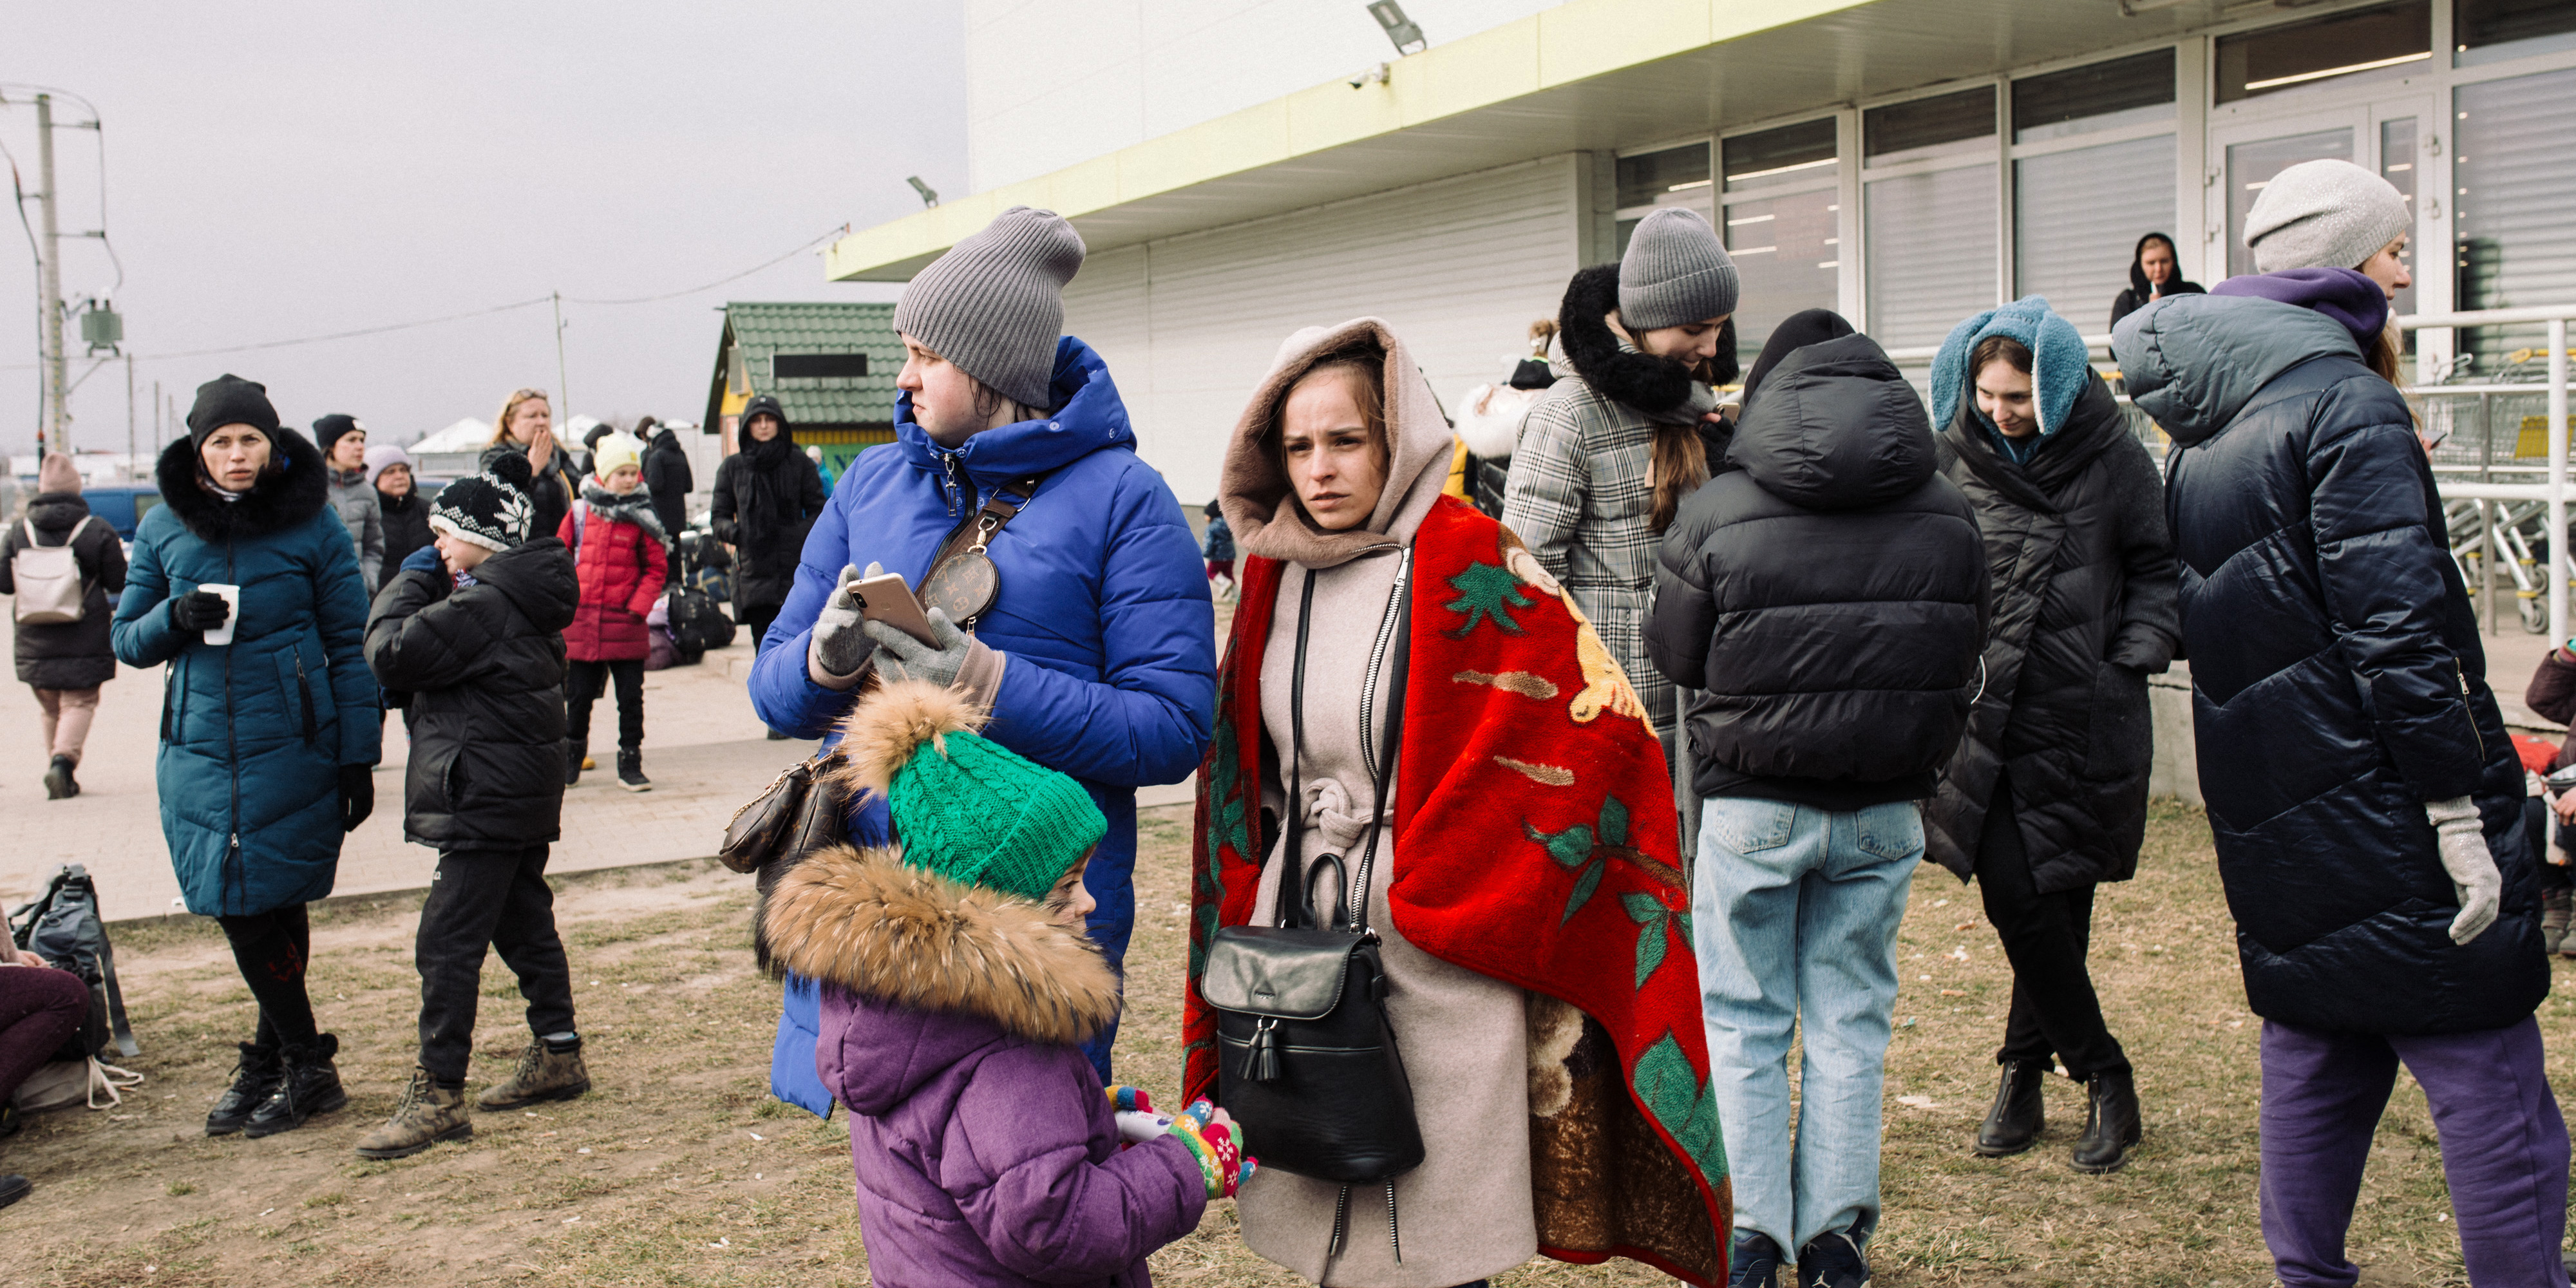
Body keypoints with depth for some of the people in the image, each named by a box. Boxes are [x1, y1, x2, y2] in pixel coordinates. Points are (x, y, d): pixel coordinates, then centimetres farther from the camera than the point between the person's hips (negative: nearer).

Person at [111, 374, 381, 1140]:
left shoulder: (313, 524, -2)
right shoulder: (163, 529, 8)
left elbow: (350, 645, -1)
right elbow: (126, 640, 13)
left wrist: (358, 758, -3)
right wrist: (176, 616, -10)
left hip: (292, 751, -4)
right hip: (200, 751, 4)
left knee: (266, 911, -4)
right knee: (242, 913, 5)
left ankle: (296, 1069, 11)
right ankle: (300, 1066, 18)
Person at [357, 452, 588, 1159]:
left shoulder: (483, 606, -18)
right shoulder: (523, 598, 12)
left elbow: (392, 654, -19)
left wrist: (406, 584, -4)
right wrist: (425, 588, 9)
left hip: (484, 801, -10)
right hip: (524, 796, 10)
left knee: (447, 942, -8)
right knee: (525, 922, 19)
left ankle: (437, 1096, -7)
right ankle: (557, 1055, 30)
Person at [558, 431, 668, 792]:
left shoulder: (642, 518, -2)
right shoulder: (580, 513, 1)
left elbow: (657, 567, 0)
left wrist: (638, 606, -9)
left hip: (626, 623, -1)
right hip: (582, 620, 1)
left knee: (631, 696, 3)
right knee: (579, 695, 12)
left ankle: (630, 763, 12)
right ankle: (571, 758, 29)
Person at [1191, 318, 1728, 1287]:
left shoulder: (1472, 567, -10)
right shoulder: (1274, 572, 8)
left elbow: (1601, 733, -13)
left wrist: (1436, 897, -11)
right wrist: (1245, 910, 9)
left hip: (1439, 954, -5)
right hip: (1296, 941, 5)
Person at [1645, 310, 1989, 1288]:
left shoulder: (1715, 514, -11)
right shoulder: (1949, 515, -1)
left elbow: (1674, 656, -1)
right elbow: (1966, 661, 8)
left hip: (1754, 802, -3)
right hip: (1887, 807, 3)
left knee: (1744, 1019, 10)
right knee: (1851, 1017, 13)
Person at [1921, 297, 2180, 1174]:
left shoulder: (2113, 460, -1)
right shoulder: (1953, 458, 3)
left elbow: (2155, 569, 8)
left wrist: (2133, 658, -5)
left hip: (2083, 720, -1)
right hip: (1984, 715, 1)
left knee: (2057, 898, 3)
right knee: (2014, 898, -4)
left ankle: (2024, 1067, 22)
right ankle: (2103, 1074, 13)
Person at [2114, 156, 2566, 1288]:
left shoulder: (2203, 434, 14)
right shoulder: (2344, 400, -13)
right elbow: (2397, 624, -19)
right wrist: (2459, 808, -17)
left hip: (2269, 810, 9)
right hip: (2378, 808, -9)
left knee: (2315, 1062, 16)